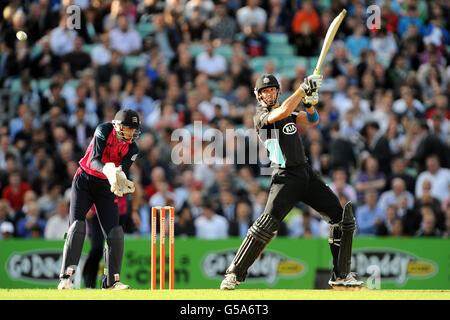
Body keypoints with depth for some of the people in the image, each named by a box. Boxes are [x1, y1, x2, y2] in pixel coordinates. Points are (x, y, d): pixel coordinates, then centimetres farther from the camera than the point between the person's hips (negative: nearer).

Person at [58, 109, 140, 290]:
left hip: (106, 187, 4)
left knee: (115, 233, -6)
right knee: (77, 226, -17)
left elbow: (122, 173, -15)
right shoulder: (104, 131, -16)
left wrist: (122, 185, -39)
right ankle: (66, 278, -18)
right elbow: (93, 161, -25)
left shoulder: (131, 149, -5)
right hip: (85, 180, -4)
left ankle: (111, 281, 5)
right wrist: (108, 171, -46)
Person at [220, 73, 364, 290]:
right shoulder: (261, 116, -5)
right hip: (286, 177, -7)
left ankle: (340, 276, 13)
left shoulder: (289, 112, 18)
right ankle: (234, 274, -14)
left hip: (307, 174, 7)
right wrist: (304, 88, -20)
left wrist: (310, 103, -7)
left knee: (342, 217, 4)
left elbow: (313, 120, 12)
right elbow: (282, 112, -24)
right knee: (268, 222, -23)